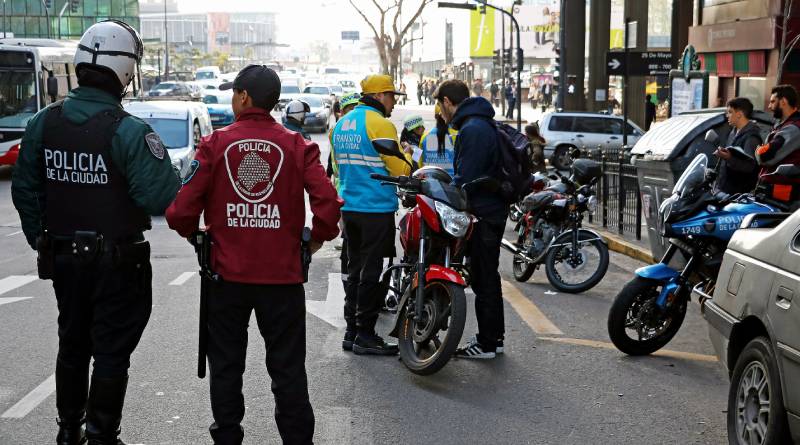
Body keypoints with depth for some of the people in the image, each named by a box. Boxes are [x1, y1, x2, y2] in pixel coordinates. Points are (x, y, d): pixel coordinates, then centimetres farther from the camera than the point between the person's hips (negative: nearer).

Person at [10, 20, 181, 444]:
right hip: (117, 262, -6)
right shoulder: (128, 131, -20)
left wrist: (40, 241, 16)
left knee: (72, 345, 20)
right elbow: (162, 198, -25)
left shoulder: (43, 123, -1)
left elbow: (25, 191, 6)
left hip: (63, 258, 6)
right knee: (111, 351, 6)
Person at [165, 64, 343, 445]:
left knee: (226, 364, 14)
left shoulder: (214, 145, -6)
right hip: (283, 274, 0)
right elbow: (328, 204, -14)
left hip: (228, 274, 0)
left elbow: (181, 210, -11)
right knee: (287, 367, 8)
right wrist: (318, 237, 4)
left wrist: (193, 231, 11)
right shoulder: (297, 146, -4)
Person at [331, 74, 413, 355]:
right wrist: (408, 156, 8)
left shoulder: (341, 124, 14)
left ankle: (351, 332, 18)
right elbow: (401, 169, -12)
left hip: (349, 207, 8)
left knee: (355, 270, 14)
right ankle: (365, 335, 0)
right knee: (372, 273, -3)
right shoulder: (379, 124, -12)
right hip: (377, 209, -8)